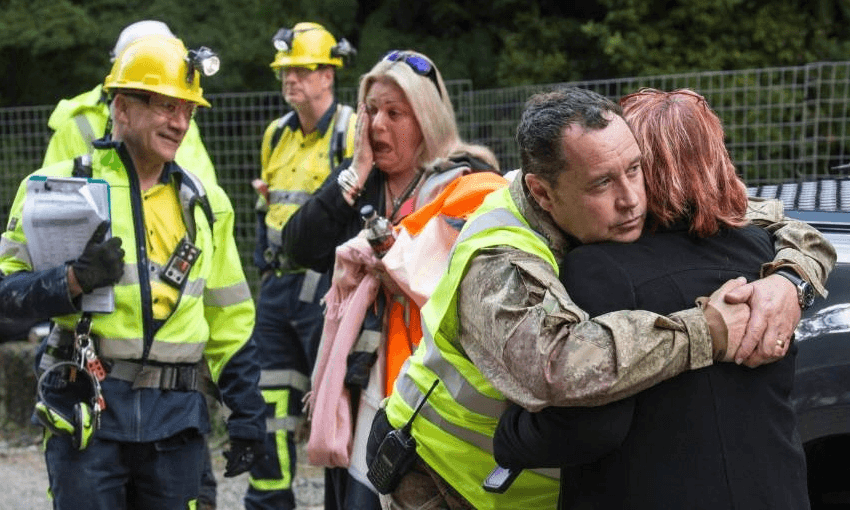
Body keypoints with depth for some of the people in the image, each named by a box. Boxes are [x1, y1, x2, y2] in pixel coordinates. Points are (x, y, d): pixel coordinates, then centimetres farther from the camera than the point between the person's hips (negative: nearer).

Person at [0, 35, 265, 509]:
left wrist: (248, 416, 14)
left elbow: (230, 321, 17)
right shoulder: (61, 185, 1)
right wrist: (73, 281, -20)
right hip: (85, 412, -3)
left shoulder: (205, 203, 14)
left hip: (176, 416, 4)